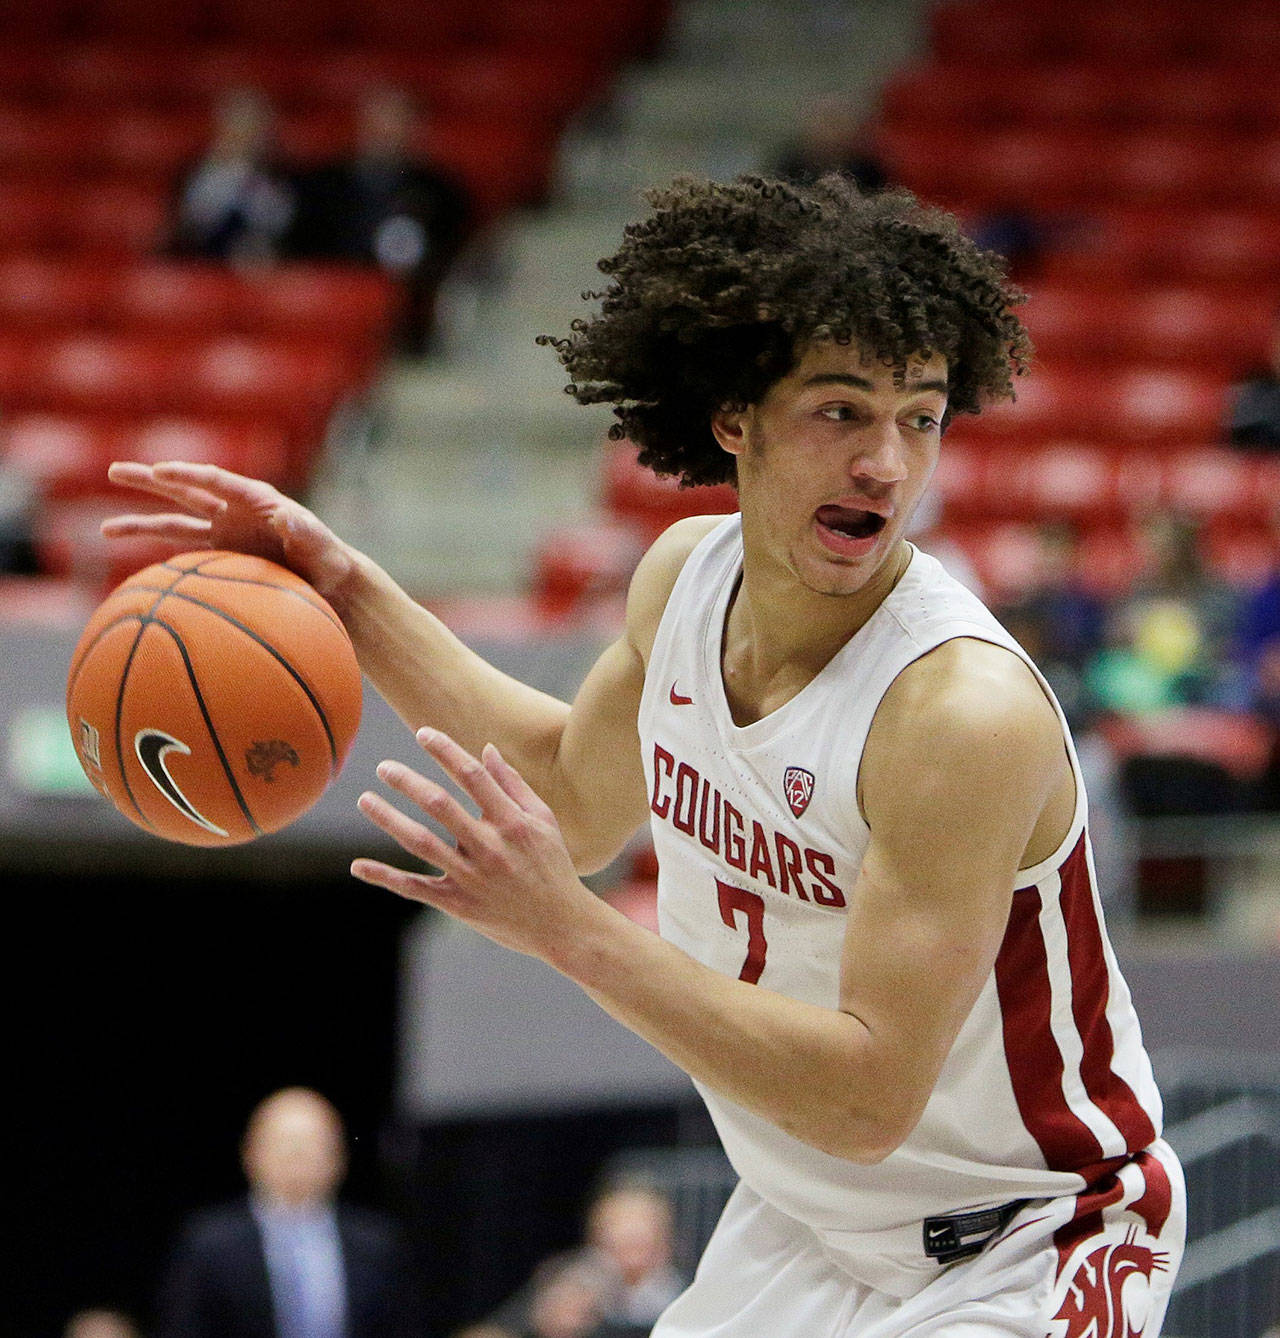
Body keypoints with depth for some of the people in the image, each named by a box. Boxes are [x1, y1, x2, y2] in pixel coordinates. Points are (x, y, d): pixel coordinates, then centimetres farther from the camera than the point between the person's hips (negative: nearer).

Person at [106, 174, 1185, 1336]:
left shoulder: (968, 710, -30)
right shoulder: (686, 575, -7)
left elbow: (870, 1096, -32)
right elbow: (579, 792, 15)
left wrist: (568, 928, -36)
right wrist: (353, 596, 8)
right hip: (804, 1230, 7)